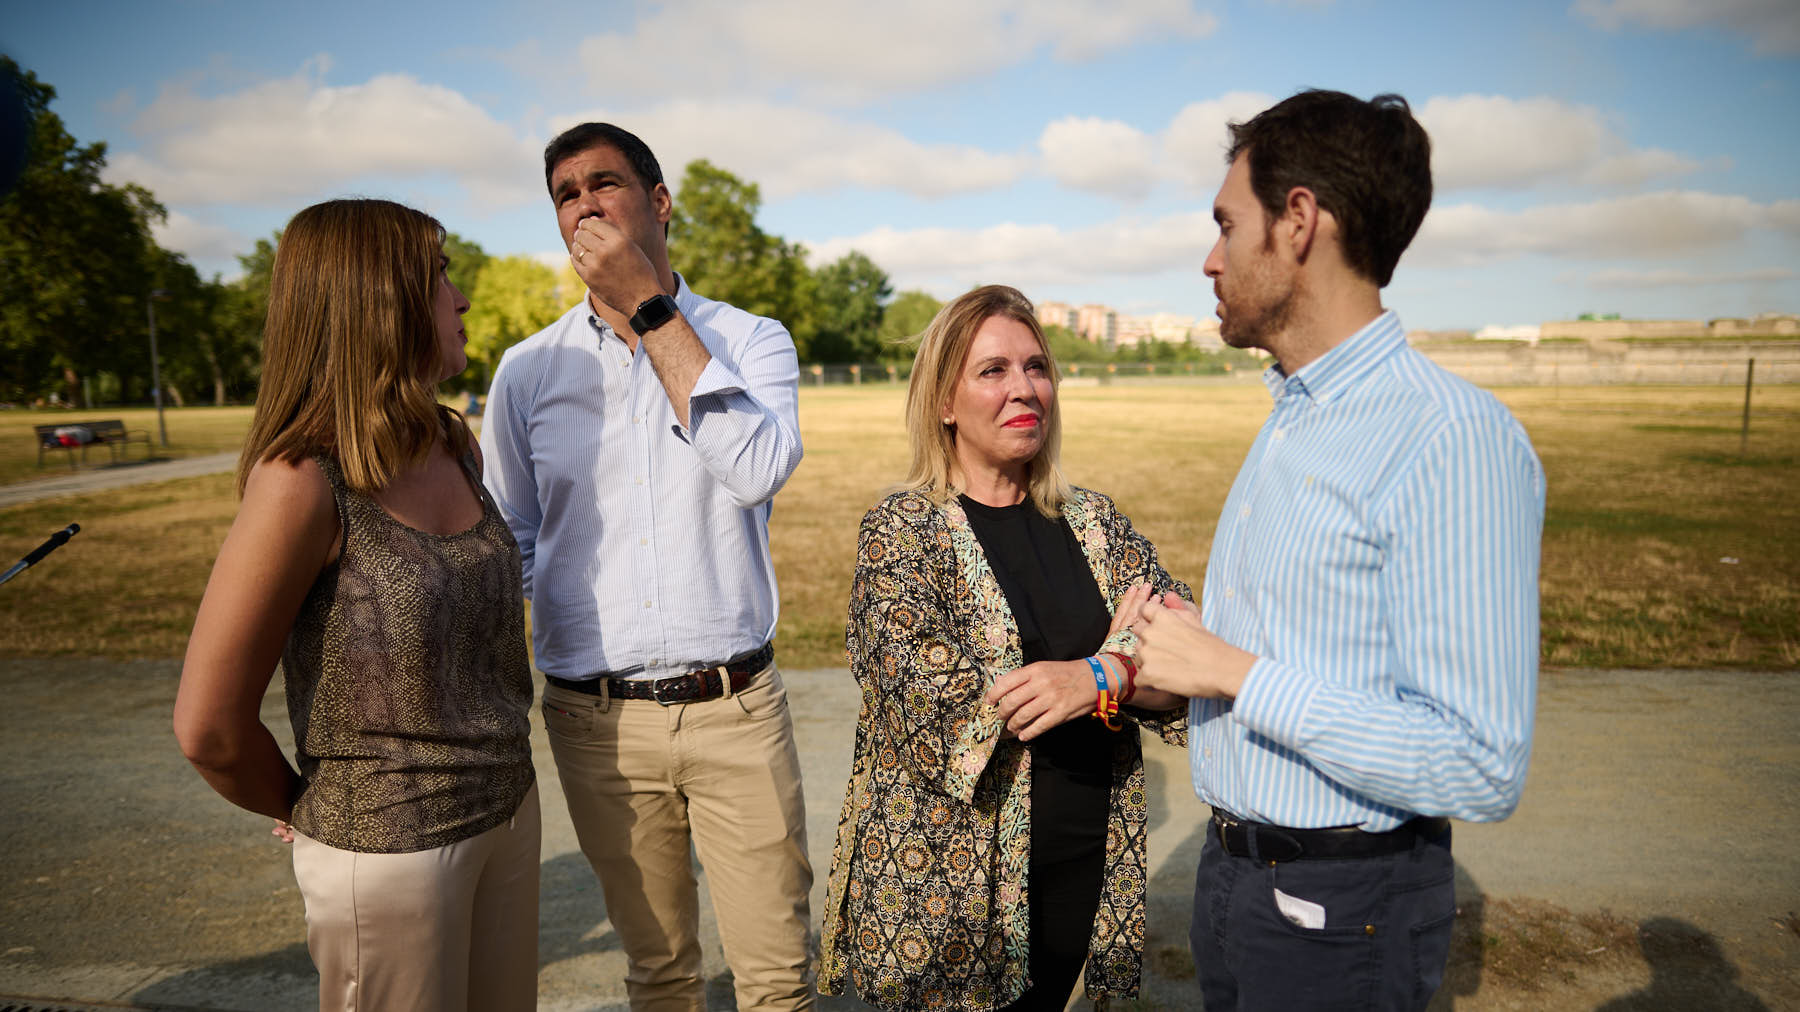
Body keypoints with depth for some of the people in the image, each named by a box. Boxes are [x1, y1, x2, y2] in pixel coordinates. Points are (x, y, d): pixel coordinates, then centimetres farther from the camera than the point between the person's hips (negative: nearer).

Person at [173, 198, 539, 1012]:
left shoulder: (455, 447, 1)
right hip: (388, 847, -6)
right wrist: (304, 810, 0)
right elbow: (209, 727, -16)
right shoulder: (303, 482, -21)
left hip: (506, 811, 6)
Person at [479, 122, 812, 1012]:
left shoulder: (752, 340, 0)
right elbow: (506, 541, 11)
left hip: (738, 707, -1)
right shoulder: (529, 369, 5)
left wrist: (648, 306, -17)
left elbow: (759, 469, -20)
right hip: (598, 721, 2)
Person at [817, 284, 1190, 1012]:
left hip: (1088, 869, 4)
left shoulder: (1095, 521, 5)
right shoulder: (902, 531, -8)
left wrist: (1099, 677, -24)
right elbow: (925, 696, -22)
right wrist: (1117, 667, -17)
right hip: (950, 881, -4)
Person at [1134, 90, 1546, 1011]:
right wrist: (1173, 648, 1)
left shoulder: (1454, 442, -22)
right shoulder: (1290, 418, 8)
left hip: (1339, 906, -8)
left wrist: (1233, 673, -22)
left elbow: (1480, 770, -24)